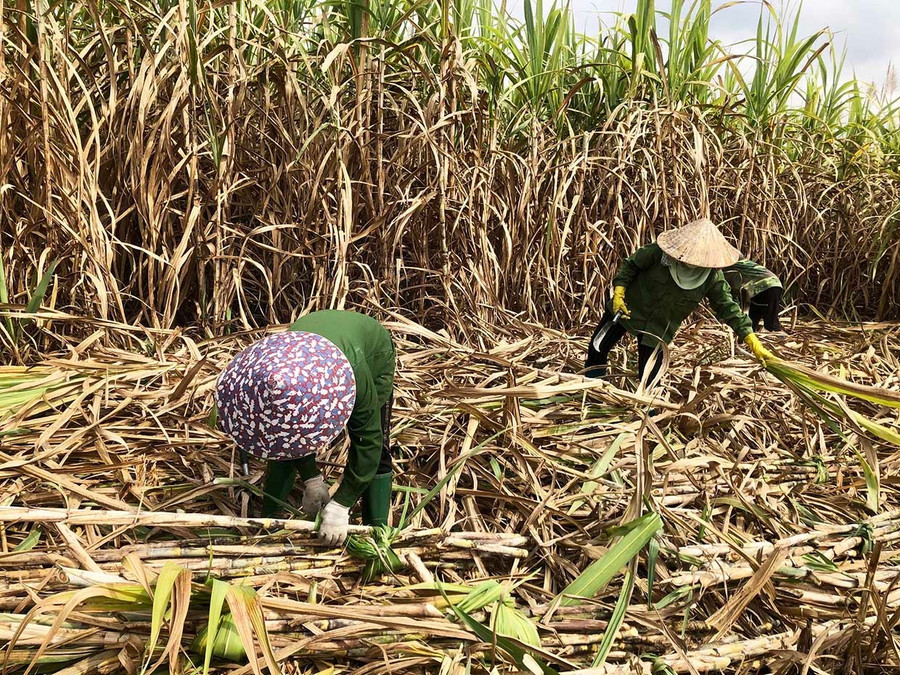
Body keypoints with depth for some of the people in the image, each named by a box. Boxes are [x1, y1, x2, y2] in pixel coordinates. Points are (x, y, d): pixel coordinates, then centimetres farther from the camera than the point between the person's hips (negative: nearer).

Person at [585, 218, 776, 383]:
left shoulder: (712, 277, -20)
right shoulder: (659, 251, -25)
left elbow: (728, 307, -15)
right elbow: (631, 265, -10)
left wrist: (753, 342, -20)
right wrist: (619, 292, -23)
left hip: (659, 329, 0)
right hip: (628, 308, 0)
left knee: (649, 378, 1)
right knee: (597, 348, 11)